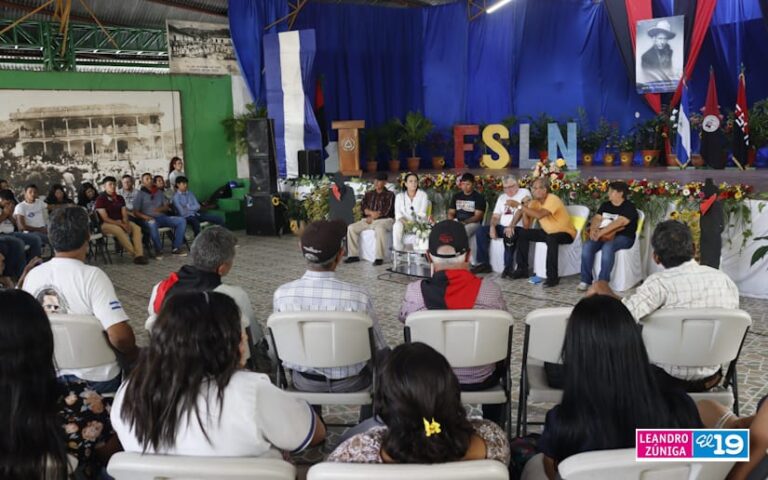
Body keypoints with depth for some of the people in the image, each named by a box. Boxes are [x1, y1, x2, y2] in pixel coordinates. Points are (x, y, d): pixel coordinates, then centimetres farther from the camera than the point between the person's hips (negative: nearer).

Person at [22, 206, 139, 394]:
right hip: (96, 381, -5)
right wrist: (131, 351, -7)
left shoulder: (32, 275, -6)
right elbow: (120, 337, -29)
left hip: (50, 377, 5)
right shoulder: (92, 276, -23)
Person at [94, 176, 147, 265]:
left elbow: (124, 214, 8)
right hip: (106, 224, -6)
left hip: (120, 222, 6)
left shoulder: (120, 198, 13)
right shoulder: (100, 199, -7)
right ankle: (134, 254, -32)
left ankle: (139, 255, -31)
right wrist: (121, 225, -20)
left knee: (136, 228, -19)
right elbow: (105, 218, -13)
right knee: (119, 230, -37)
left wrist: (126, 224, -14)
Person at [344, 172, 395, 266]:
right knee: (351, 228, -15)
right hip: (369, 220, 5)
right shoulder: (368, 194, 19)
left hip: (385, 220, -5)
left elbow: (385, 212, -8)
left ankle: (379, 258, -36)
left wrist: (372, 217, -5)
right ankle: (354, 255, -11)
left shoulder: (389, 195, 3)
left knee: (380, 229, -40)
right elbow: (363, 207, 5)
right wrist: (372, 212, -13)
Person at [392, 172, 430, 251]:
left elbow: (422, 213, -5)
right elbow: (398, 213, -2)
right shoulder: (400, 196, 9)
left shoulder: (423, 195, 6)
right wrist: (406, 222, -23)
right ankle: (398, 250, -30)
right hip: (404, 221, 1)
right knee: (397, 226, -34)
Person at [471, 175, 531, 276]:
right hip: (502, 227, 7)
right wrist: (492, 227, -7)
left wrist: (511, 226, -28)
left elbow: (520, 211, -17)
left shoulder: (524, 193, -3)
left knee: (509, 236, -39)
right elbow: (496, 216, 14)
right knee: (481, 232, -12)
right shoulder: (502, 197, 18)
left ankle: (508, 267, -24)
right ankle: (484, 264, -7)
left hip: (517, 228, -6)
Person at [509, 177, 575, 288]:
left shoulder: (553, 199, -23)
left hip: (565, 233, -8)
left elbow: (539, 215, -38)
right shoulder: (535, 202, -1)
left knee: (551, 238, -39)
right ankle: (522, 269, 5)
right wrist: (525, 209, -16)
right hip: (548, 232, 8)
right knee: (522, 233, -2)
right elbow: (526, 226, -3)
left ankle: (553, 276, -30)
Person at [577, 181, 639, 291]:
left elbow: (619, 222, -20)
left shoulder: (629, 207, -7)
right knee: (587, 246, -22)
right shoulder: (605, 205, 16)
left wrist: (601, 232, -26)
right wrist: (593, 229, -15)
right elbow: (597, 218, 7)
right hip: (605, 235, 6)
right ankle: (585, 280, -20)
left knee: (607, 247, -38)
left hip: (623, 237, -6)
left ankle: (602, 282, -34)